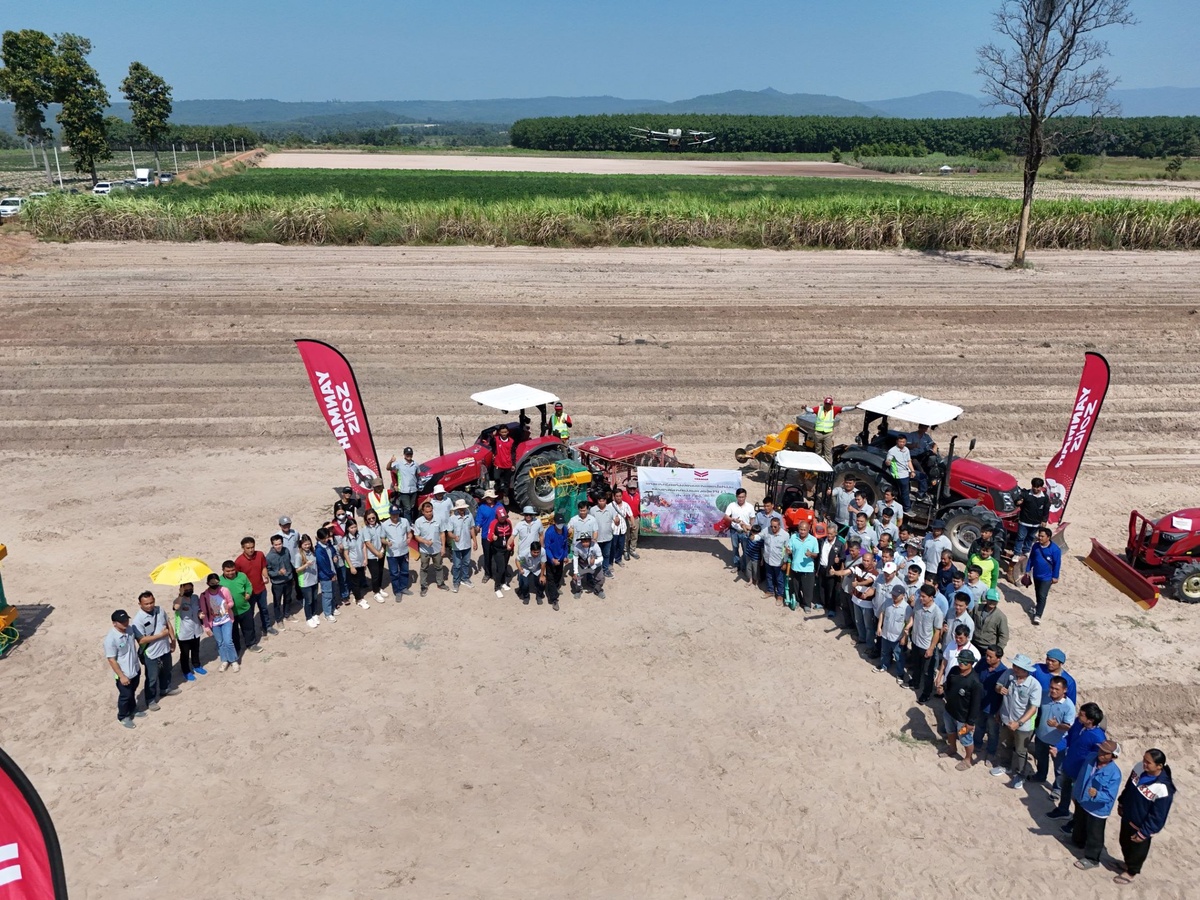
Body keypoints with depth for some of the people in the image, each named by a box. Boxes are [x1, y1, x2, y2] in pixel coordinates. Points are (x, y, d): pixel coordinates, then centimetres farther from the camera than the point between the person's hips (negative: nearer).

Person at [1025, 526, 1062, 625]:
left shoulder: (1055, 549, -19)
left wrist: (1055, 577, -9)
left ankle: (1038, 615, -6)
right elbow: (1031, 559, 6)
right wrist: (1028, 570, 7)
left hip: (1047, 577, -5)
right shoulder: (1035, 546, -5)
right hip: (1036, 575, 5)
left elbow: (1057, 564, -12)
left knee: (1042, 595, -8)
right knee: (1037, 593, 22)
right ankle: (1038, 606, 46)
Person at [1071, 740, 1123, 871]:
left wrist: (1096, 794, -48)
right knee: (1079, 824, 31)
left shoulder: (1114, 773, -30)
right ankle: (1078, 841, 57)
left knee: (1094, 835, 13)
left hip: (1097, 809, -6)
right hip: (1081, 801, 6)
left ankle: (1091, 859, 33)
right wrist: (1076, 793, 13)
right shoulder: (1091, 757, -13)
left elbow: (1110, 796, -28)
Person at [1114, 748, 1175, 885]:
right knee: (1125, 843, 28)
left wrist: (1144, 833, -18)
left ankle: (1131, 872, 46)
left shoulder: (1163, 789, -36)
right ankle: (1128, 863, 55)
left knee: (1137, 849, 21)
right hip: (1127, 817, 6)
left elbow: (1157, 816, -25)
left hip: (1141, 826, -6)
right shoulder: (1139, 767, -18)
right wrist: (1121, 803, 12)